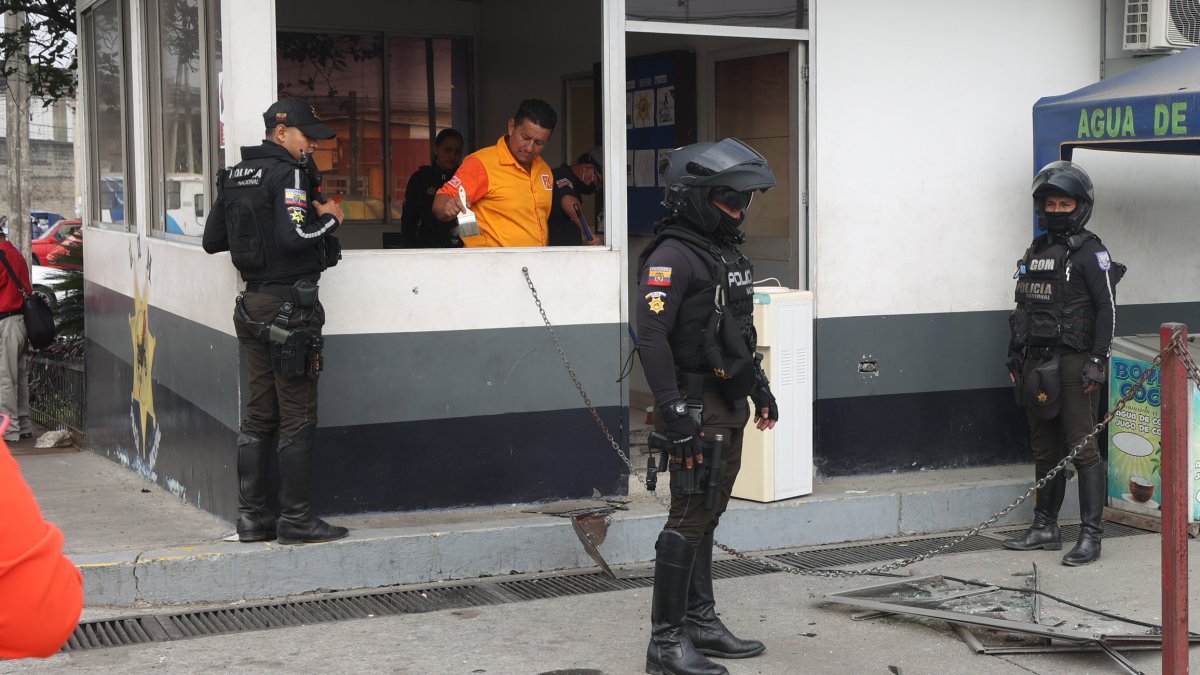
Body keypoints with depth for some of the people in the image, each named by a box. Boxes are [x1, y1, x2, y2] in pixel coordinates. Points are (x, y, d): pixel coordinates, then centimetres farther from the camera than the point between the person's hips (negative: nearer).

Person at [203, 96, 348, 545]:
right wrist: (329, 217, -8)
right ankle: (295, 520, 2)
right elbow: (295, 236, -25)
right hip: (289, 306, -8)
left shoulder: (235, 176, 12)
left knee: (259, 415, 13)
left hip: (253, 303, 8)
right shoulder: (289, 173, -12)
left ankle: (252, 516, 16)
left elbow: (212, 239, 17)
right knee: (298, 419, -2)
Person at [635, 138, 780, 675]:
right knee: (688, 519, -8)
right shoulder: (671, 257, -15)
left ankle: (701, 623, 24)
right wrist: (674, 409, -26)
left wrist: (759, 387, 26)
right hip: (696, 407, -9)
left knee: (707, 517, 15)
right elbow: (652, 337, -22)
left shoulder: (728, 253, 16)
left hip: (730, 406, 9)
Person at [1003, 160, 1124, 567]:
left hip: (1073, 362, -7)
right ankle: (1045, 528, 21)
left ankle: (1091, 536, -6)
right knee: (1045, 449, 12)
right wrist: (1015, 358, 18)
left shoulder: (1090, 252, -5)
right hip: (1037, 363, 7)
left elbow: (1107, 308, -10)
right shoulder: (1034, 252, 16)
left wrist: (1096, 361, -16)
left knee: (1082, 448, -8)